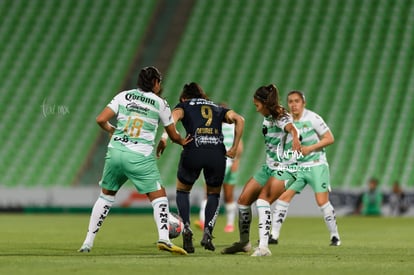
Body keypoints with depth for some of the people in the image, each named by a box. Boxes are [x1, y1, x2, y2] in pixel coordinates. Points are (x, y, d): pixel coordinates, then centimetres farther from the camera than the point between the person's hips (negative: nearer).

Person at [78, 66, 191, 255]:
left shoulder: (123, 96, 9)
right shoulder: (160, 103, 6)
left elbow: (101, 120, 1)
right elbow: (173, 135, 15)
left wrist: (110, 130, 22)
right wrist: (182, 142, 36)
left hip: (115, 152, 3)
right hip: (140, 157, -3)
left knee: (106, 196, 19)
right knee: (159, 197, 1)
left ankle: (88, 242, 19)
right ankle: (163, 238, -19)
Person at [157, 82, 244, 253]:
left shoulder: (184, 106, 22)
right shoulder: (217, 109, 29)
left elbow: (173, 117, -2)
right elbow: (239, 119, 12)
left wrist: (164, 139, -10)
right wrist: (235, 148, 11)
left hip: (193, 151, -2)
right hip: (217, 152, 2)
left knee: (182, 191, 21)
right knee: (214, 195, 21)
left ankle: (186, 228, 1)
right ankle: (208, 233, 1)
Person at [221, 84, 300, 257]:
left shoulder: (281, 118, -17)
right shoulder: (267, 118, 9)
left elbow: (291, 127, -41)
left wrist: (295, 138, -63)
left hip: (285, 170, -9)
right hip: (269, 167, 9)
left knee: (262, 199, -29)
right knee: (243, 200, 8)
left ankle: (263, 247, -35)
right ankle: (244, 242, 27)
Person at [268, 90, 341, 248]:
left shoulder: (312, 118, -9)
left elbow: (329, 138, -8)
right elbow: (286, 144, 18)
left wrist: (309, 148, -17)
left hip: (317, 165, -4)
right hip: (297, 166, 4)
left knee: (322, 201, -9)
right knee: (283, 197, -7)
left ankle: (335, 236, 6)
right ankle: (274, 235, -3)